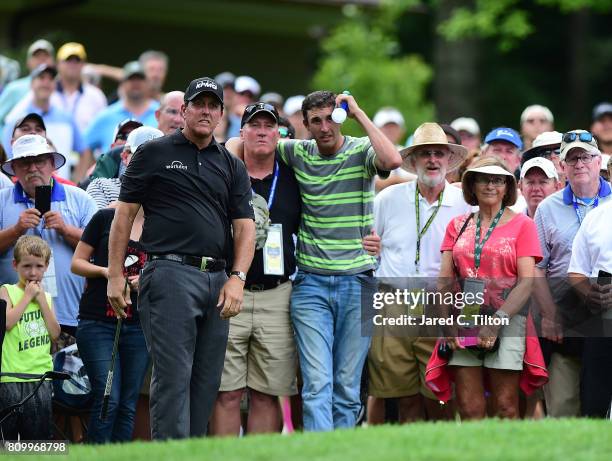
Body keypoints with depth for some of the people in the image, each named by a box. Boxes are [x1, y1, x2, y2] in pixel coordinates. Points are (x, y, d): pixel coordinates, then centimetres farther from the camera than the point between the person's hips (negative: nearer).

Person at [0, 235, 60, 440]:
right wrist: (27, 296, -6)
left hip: (41, 376, 4)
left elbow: (55, 334, 4)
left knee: (39, 438, 4)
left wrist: (42, 300, 0)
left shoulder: (46, 296, 16)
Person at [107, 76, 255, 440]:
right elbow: (125, 213, 5)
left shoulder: (232, 167, 18)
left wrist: (237, 278, -5)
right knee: (174, 377, -12)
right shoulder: (154, 154, 7)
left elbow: (245, 226, 11)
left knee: (207, 382, 5)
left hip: (218, 280, 5)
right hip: (171, 273, -5)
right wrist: (115, 274, -3)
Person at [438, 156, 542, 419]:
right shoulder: (458, 225, 14)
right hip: (464, 320, 3)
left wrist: (498, 320, -15)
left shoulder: (521, 224, 4)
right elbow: (444, 280, 9)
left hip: (506, 319, -3)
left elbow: (527, 281, -4)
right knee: (469, 409, -2)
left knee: (506, 408, -5)